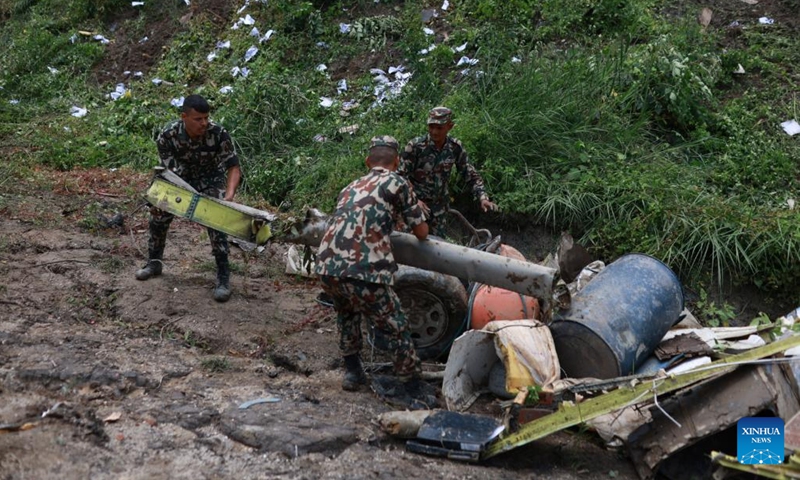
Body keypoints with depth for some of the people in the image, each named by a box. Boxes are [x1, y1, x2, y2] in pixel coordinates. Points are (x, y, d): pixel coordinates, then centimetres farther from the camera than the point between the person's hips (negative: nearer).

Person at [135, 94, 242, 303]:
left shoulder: (218, 134, -31)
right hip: (181, 179, 3)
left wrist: (229, 194, -44)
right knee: (158, 215, 4)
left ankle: (223, 277, -12)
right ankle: (154, 262, 29)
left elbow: (233, 167, -27)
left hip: (210, 180, -3)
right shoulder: (168, 136, -27)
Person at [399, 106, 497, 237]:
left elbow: (471, 175, 2)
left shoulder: (455, 147, -7)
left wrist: (482, 197, -13)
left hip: (439, 206, 4)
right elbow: (400, 176, -16)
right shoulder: (415, 146, -18)